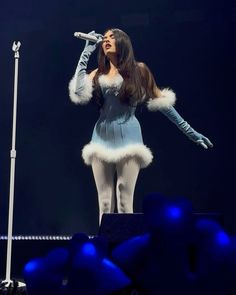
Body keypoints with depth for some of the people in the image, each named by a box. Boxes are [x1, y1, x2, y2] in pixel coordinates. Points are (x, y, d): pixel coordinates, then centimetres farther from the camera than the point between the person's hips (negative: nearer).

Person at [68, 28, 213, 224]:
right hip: (102, 138, 3)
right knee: (104, 203, 2)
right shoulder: (98, 74, 13)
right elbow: (79, 93, -7)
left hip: (127, 138, -3)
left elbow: (160, 101, 8)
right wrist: (86, 53, 3)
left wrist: (191, 132, 5)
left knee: (125, 202, -8)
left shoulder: (138, 70, 6)